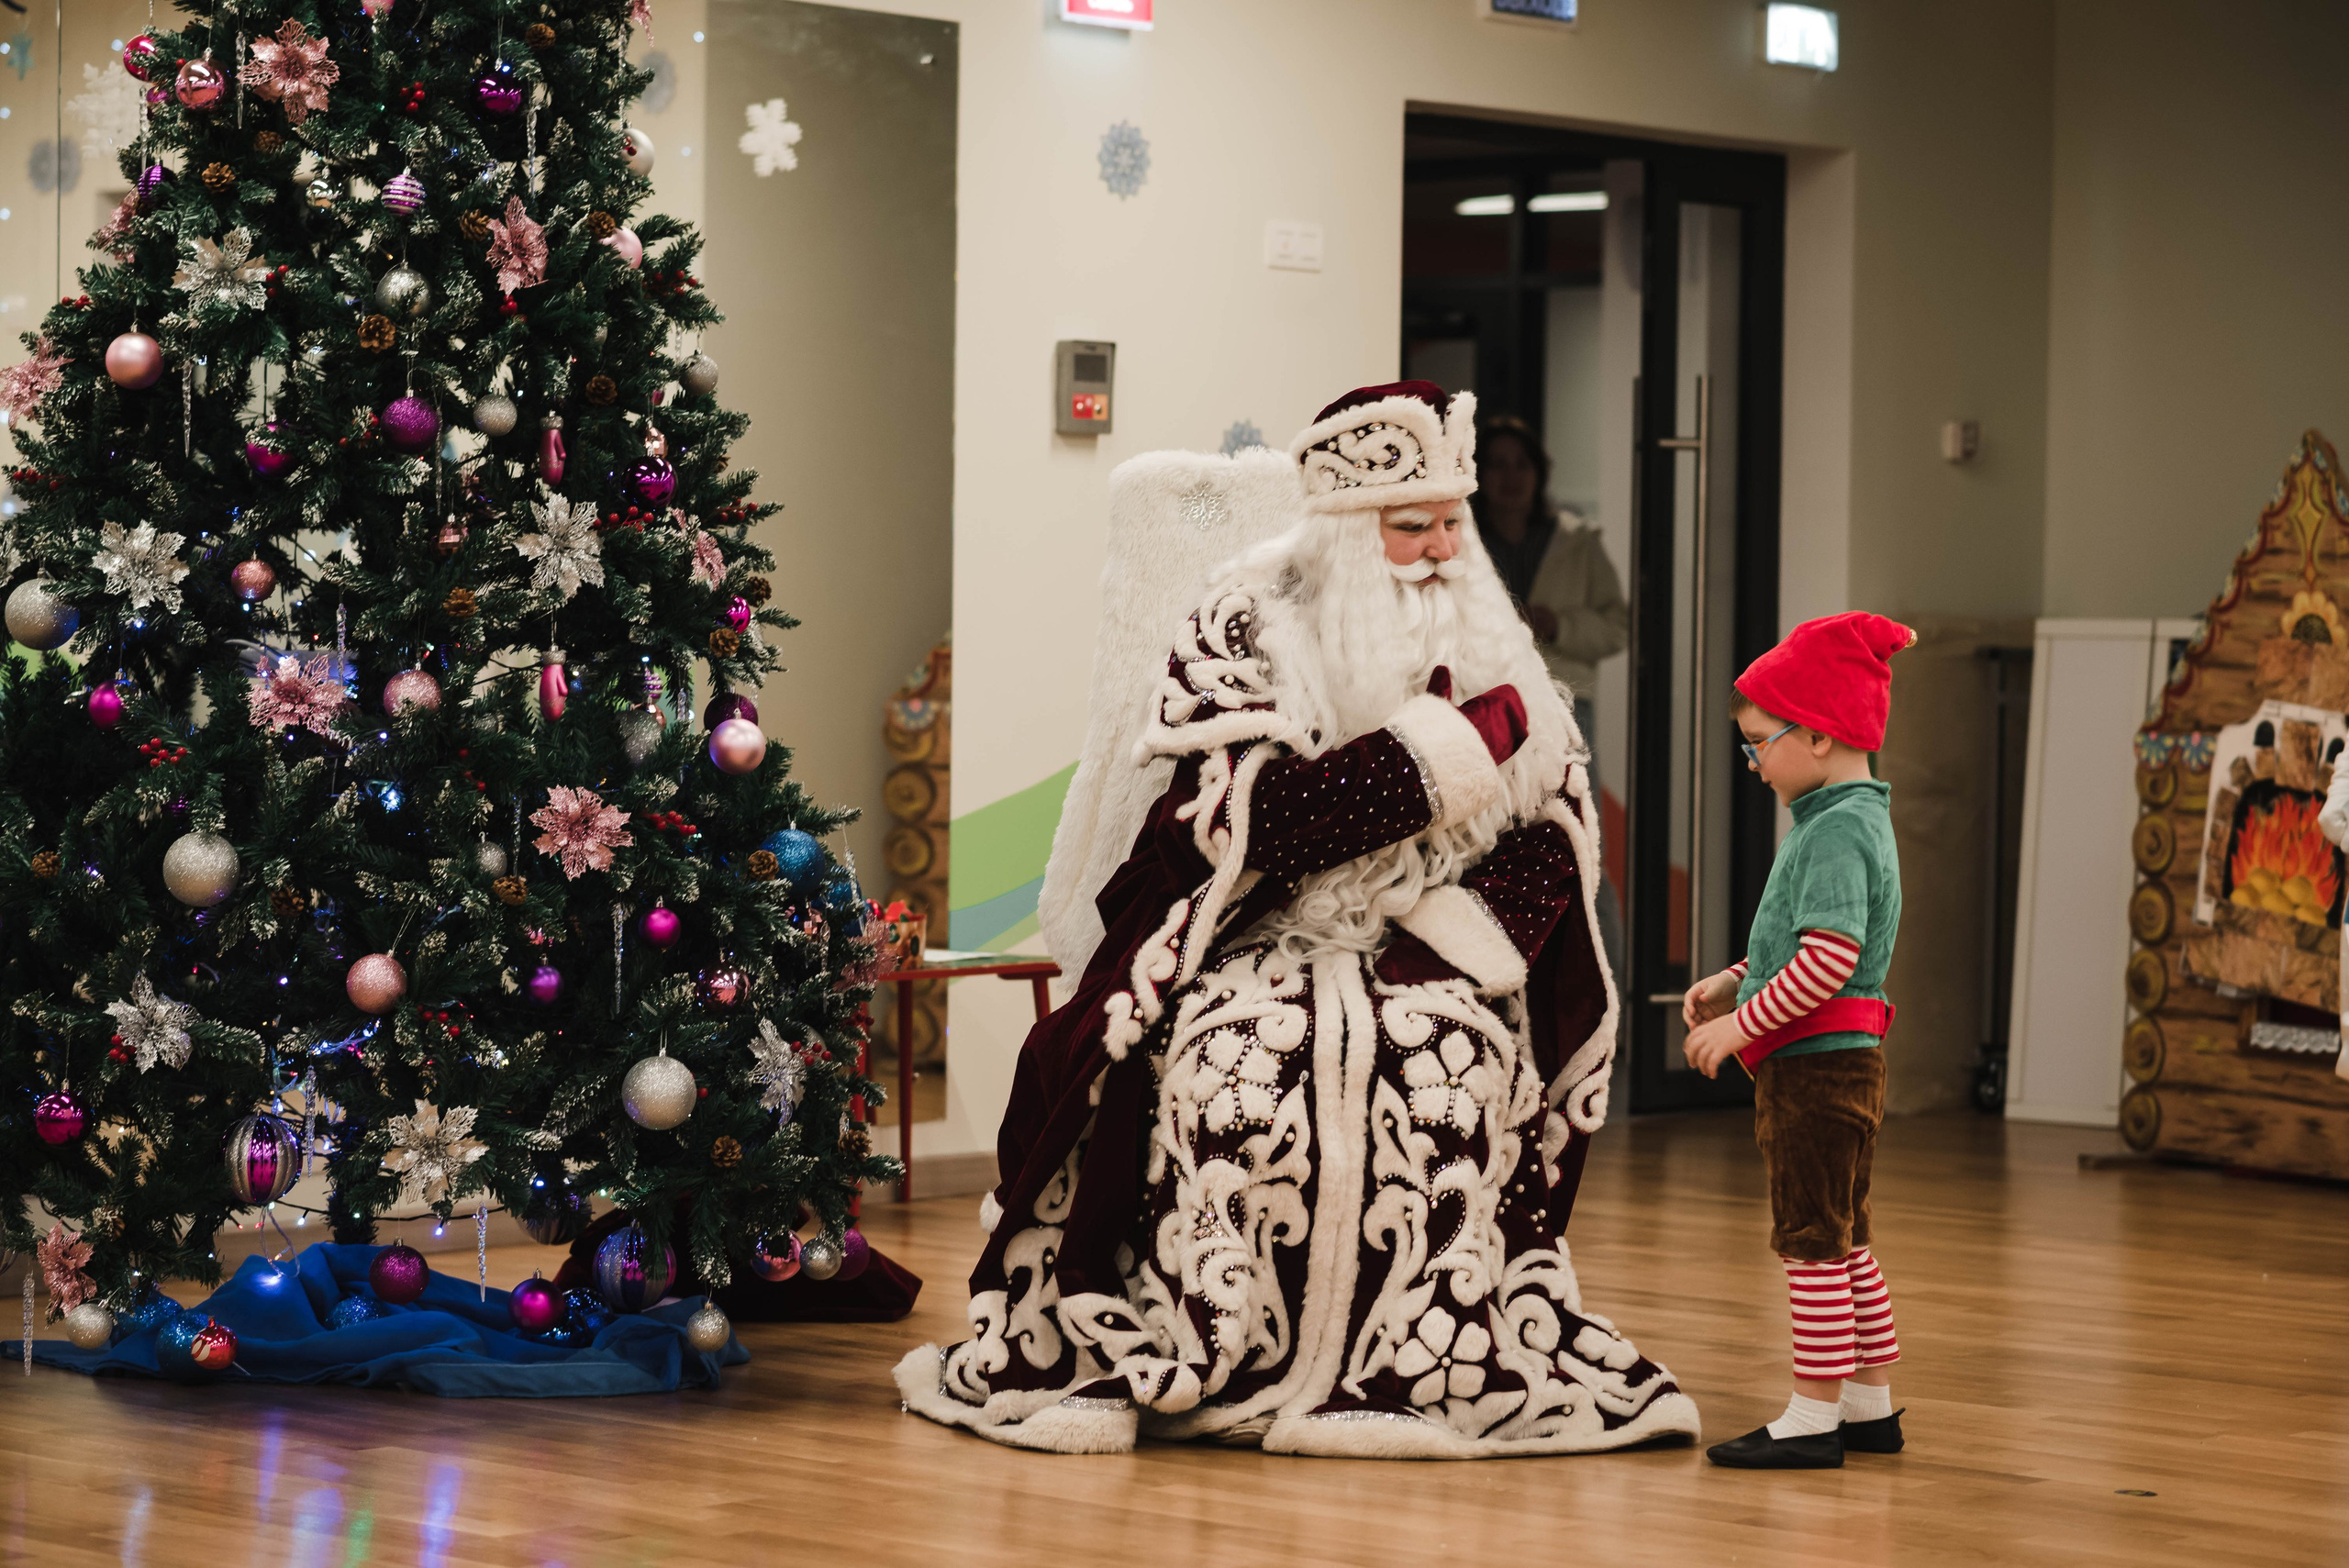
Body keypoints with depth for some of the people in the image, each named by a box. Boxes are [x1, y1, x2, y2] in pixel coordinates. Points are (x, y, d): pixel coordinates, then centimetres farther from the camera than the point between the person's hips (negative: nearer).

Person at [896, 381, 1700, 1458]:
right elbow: (1261, 819, -18)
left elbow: (1555, 839, 8)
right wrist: (1448, 746, -16)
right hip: (1257, 953, -3)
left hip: (1429, 964, 3)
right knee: (1246, 1058, -33)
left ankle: (1424, 1368, -22)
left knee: (1454, 1056, -30)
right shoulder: (1241, 638, -3)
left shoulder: (1491, 654, 11)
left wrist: (1447, 931, -11)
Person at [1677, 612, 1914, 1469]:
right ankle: (1870, 1401, 24)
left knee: (1812, 1238, -5)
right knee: (1841, 1238, 16)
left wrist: (1742, 1026, -20)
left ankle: (1815, 1415, -2)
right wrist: (1735, 981, 12)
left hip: (1819, 1066, -10)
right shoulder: (1846, 820, 14)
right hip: (1830, 1065, 10)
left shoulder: (1840, 830, -18)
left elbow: (1827, 960, -27)